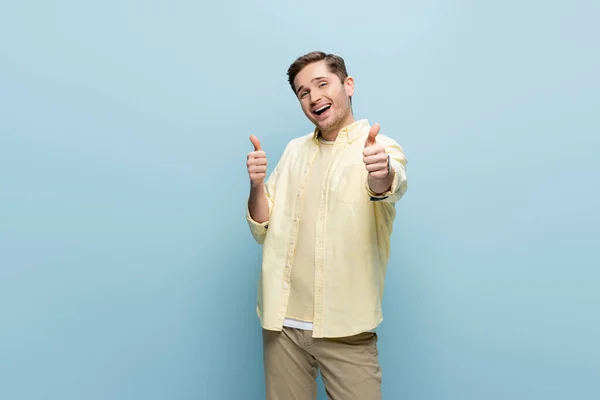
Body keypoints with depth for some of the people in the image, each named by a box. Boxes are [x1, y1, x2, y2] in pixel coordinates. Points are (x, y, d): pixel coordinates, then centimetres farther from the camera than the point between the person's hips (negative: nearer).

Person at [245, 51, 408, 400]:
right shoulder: (294, 150, 9)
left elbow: (391, 185, -28)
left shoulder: (383, 148, -4)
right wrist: (257, 185, -11)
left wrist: (381, 175, -50)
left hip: (345, 329, -3)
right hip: (283, 322, 4)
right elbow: (264, 232, 7)